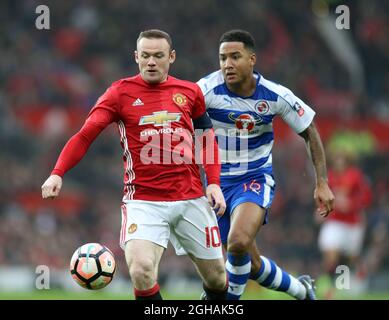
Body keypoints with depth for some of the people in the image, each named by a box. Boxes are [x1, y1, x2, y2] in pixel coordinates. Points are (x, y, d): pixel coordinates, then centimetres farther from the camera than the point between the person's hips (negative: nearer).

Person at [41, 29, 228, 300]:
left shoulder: (190, 92, 7)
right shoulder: (121, 92, -1)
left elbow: (208, 138, 19)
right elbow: (85, 135, -7)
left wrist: (214, 183, 6)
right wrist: (58, 173, -21)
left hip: (191, 199, 3)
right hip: (143, 200, -3)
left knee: (216, 277, 9)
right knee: (141, 269, -25)